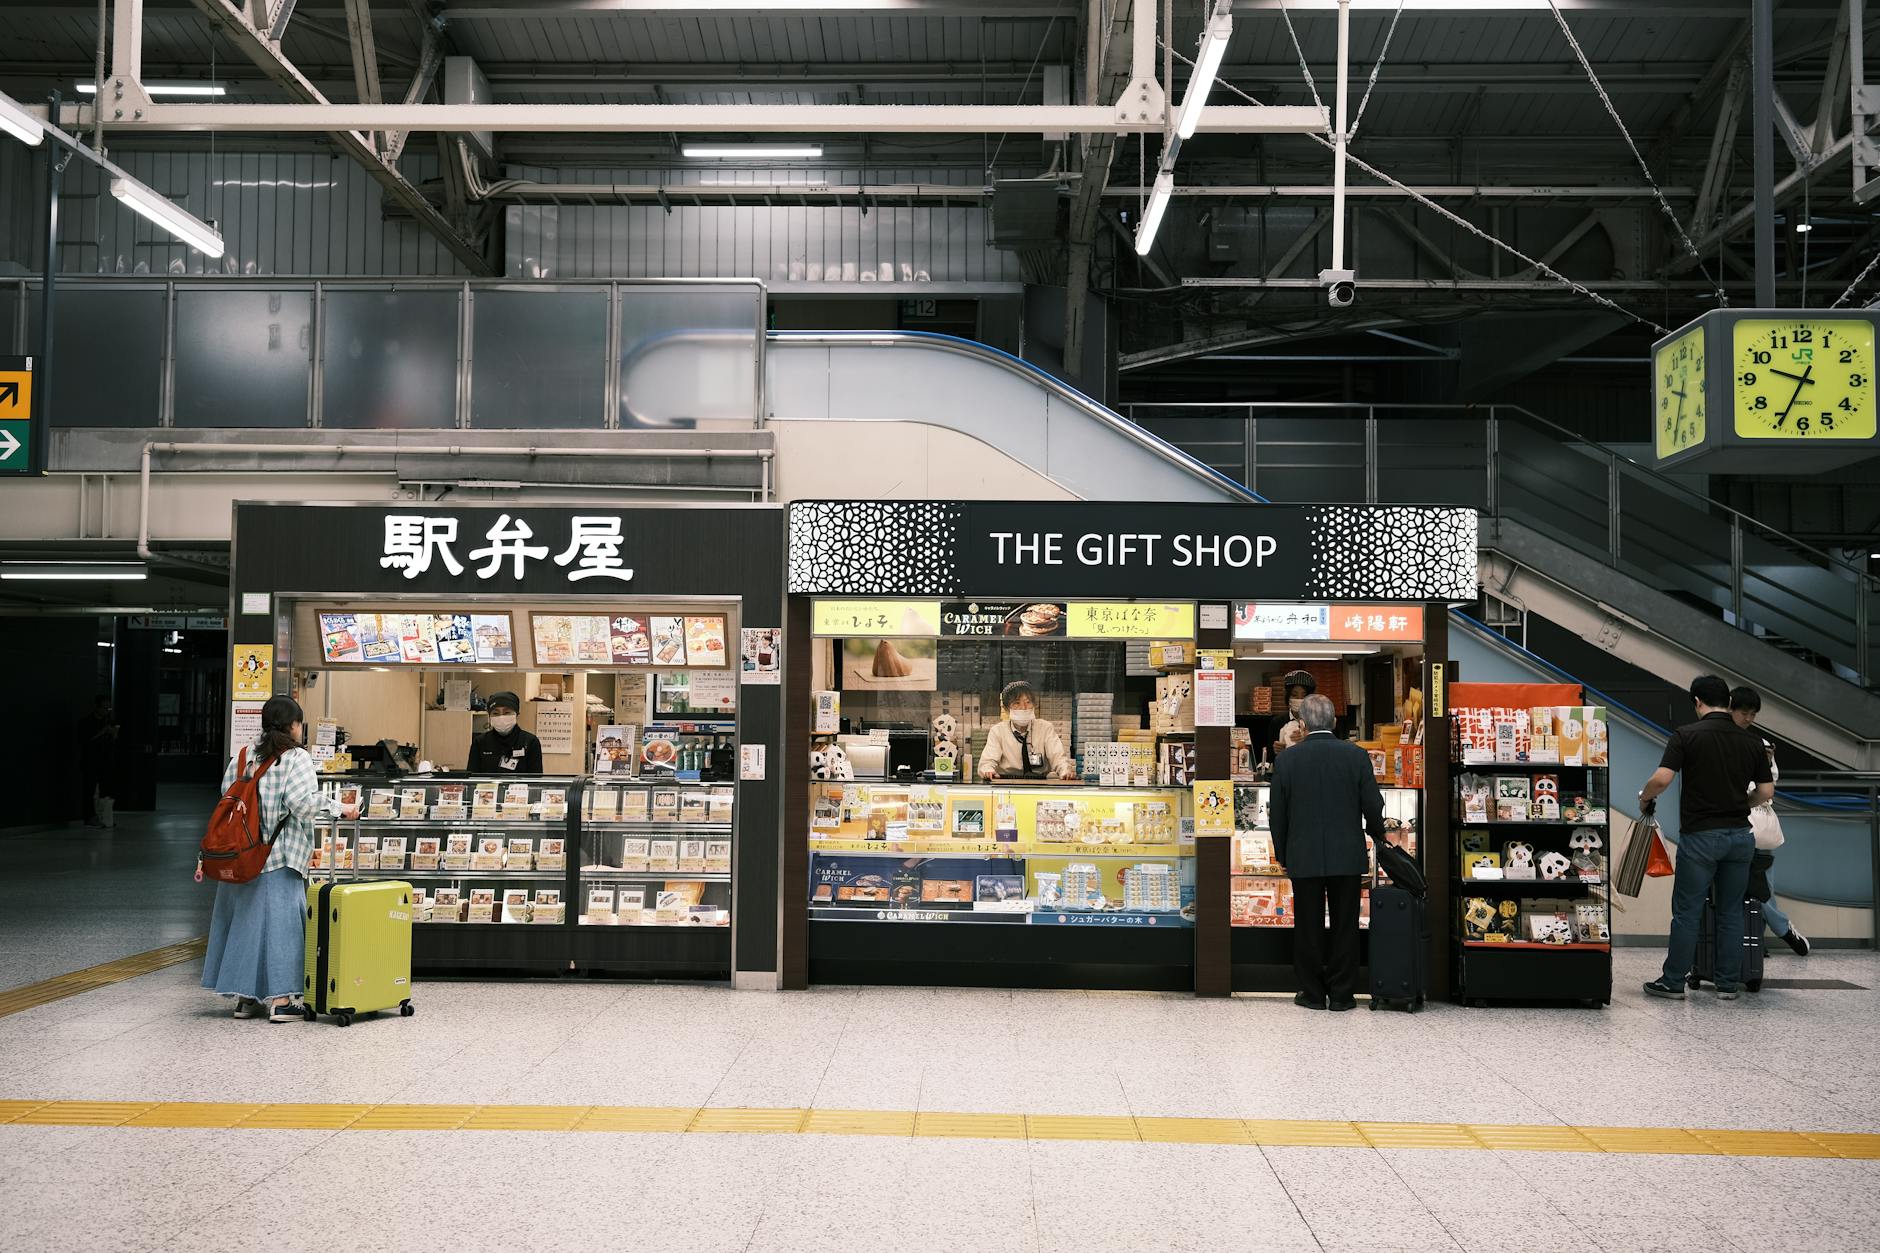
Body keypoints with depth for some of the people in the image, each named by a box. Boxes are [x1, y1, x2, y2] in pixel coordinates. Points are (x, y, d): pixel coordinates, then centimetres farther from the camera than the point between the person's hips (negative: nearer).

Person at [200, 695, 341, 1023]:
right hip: (280, 859, -6)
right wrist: (338, 809, -8)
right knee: (279, 920, -2)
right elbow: (303, 803, -20)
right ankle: (280, 1000, -4)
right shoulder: (297, 759, -9)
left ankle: (244, 998, 18)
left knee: (244, 920, 13)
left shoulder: (241, 757, 9)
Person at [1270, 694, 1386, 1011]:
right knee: (1344, 926, 9)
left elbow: (1277, 814, -1)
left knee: (1308, 928, 9)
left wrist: (1282, 854, 12)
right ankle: (1341, 994, 13)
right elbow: (1373, 805, -3)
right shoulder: (1356, 756, -6)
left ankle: (1312, 994, 14)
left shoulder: (1287, 759, -6)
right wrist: (1377, 835, 17)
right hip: (1347, 856, 0)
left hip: (1304, 857, 0)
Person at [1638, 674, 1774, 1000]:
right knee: (1731, 912, 11)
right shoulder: (1750, 741, 6)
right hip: (1739, 835, 4)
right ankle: (1728, 984, 14)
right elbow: (1766, 792, 7)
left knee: (1686, 912, 3)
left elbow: (1662, 779, -16)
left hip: (1700, 835, -4)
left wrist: (1644, 798, 4)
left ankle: (1673, 982, 9)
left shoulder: (1687, 735, -8)